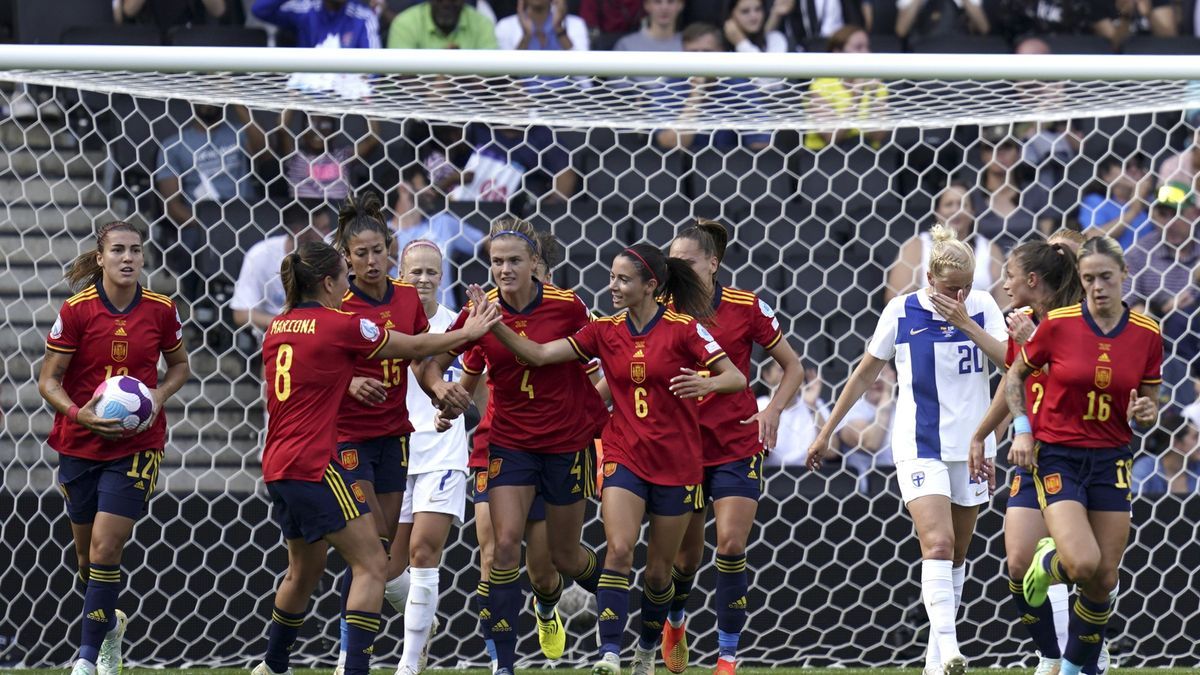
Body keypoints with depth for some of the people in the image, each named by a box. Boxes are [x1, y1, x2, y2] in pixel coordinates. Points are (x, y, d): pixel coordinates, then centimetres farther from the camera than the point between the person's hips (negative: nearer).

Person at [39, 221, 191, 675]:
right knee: (87, 555, 12)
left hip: (136, 445, -1)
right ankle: (109, 624, 42)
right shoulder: (77, 310, -10)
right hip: (80, 444, 1)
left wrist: (160, 396, -7)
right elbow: (48, 380, -5)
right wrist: (78, 412, -23)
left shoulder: (161, 310, -4)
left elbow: (178, 365, 13)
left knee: (105, 549, -12)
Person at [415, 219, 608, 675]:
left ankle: (547, 601, 47)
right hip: (510, 443, 1)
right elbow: (432, 364, -2)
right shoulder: (480, 311, -8)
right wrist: (439, 386, -25)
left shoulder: (566, 306, -12)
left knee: (565, 557, 9)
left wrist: (600, 417, 3)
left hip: (568, 443, -1)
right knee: (505, 544, -14)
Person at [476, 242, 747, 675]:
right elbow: (538, 354, -2)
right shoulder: (605, 332, 2)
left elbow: (737, 378, -9)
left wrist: (708, 383, -31)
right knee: (619, 549, -20)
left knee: (658, 571, 8)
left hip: (676, 462, -2)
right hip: (624, 457, 2)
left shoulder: (683, 329, -8)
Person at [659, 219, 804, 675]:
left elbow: (793, 368, 2)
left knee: (731, 546, -15)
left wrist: (773, 411, -14)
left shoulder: (746, 308, -7)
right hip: (681, 446, 2)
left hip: (738, 445, -2)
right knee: (686, 557, 8)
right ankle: (674, 623, 41)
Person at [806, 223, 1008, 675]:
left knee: (956, 554, 9)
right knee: (937, 543, -20)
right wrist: (826, 432, 9)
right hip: (920, 446, -3)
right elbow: (865, 373, 6)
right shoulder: (901, 312, -4)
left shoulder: (981, 307, 0)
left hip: (971, 446, 3)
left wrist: (965, 322, -19)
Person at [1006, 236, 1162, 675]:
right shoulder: (1057, 325, -9)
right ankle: (1047, 562, 15)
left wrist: (1145, 414, -14)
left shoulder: (1147, 335, -2)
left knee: (1104, 581, 1)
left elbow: (1150, 404, 10)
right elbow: (1016, 376, 6)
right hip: (1057, 457, -3)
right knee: (1083, 564, -21)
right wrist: (1022, 430, -5)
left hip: (1111, 461, 3)